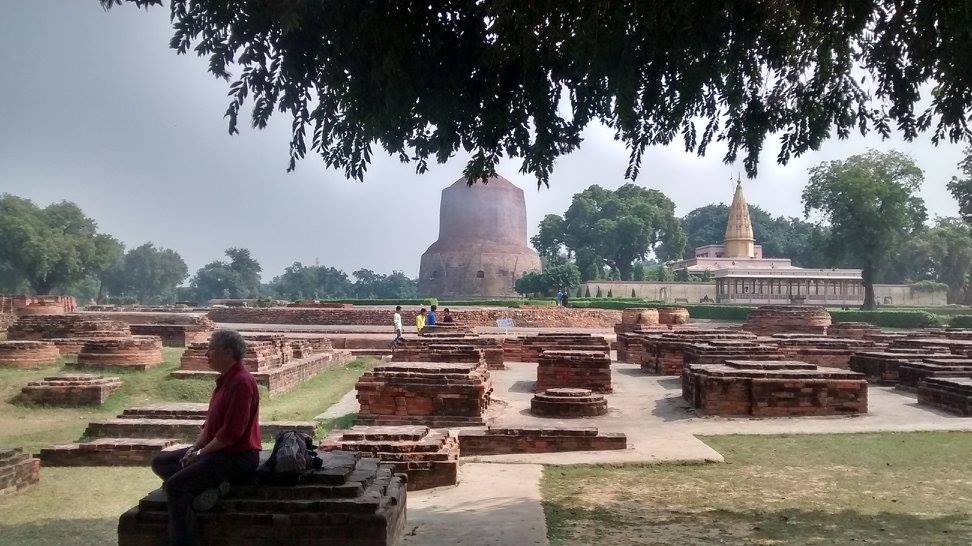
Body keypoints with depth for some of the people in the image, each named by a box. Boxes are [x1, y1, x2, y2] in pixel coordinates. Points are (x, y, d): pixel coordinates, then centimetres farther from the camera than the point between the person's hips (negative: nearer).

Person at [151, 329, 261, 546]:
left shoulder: (241, 382, -19)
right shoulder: (225, 380, 15)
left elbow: (231, 432, -23)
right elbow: (210, 423, 20)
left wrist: (201, 453, -12)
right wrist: (194, 448, 5)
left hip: (238, 457, -11)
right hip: (218, 451, 11)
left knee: (174, 485, -20)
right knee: (160, 462, 9)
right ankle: (208, 486, -9)